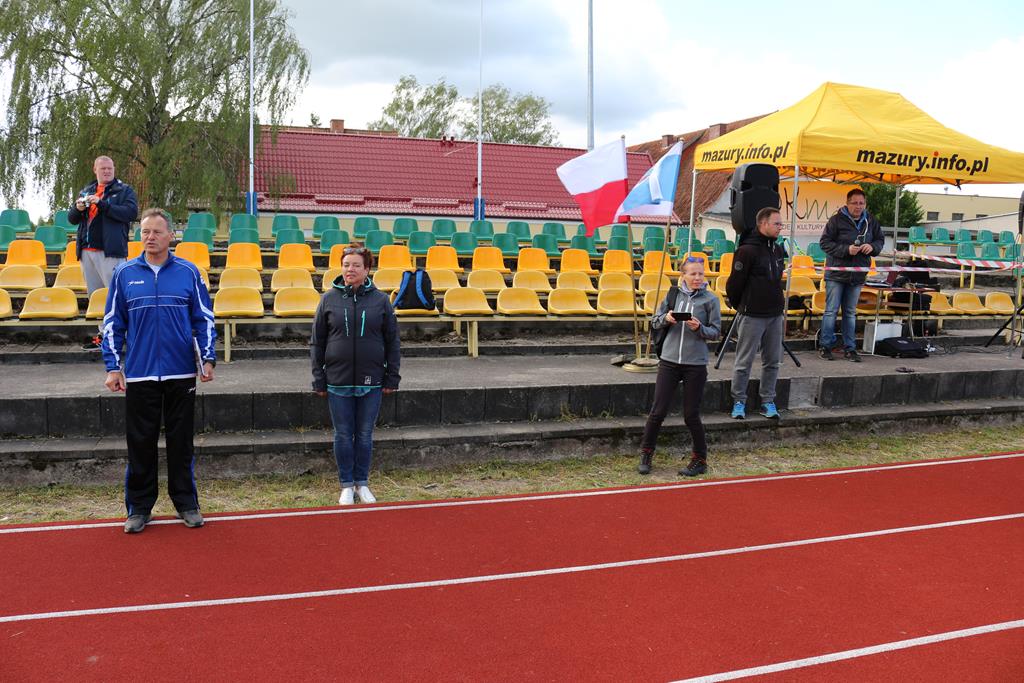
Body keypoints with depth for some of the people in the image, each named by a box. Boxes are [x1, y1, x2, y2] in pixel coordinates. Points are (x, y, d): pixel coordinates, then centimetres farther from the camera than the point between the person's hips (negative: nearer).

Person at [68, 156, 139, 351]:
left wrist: (102, 204, -18)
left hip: (111, 251, -6)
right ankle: (101, 336, 15)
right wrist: (78, 208, -2)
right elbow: (72, 219, 20)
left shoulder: (124, 190, 3)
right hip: (87, 250, 7)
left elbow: (131, 212, -14)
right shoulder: (86, 191, 20)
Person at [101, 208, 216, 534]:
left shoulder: (189, 272, 3)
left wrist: (207, 359, -4)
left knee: (181, 442, 8)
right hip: (139, 375, 1)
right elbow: (112, 324, 7)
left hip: (181, 374, 0)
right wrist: (113, 367, 1)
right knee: (140, 443, 6)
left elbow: (204, 320, 5)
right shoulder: (124, 273, 4)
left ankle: (186, 503, 20)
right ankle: (139, 508, 18)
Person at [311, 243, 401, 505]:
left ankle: (362, 484, 23)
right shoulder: (329, 299, 1)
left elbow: (392, 342, 5)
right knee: (343, 435, 7)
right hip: (338, 382, 0)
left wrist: (392, 377, 1)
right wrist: (318, 378, 1)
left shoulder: (380, 300, 0)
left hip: (371, 382, 0)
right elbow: (317, 342, 5)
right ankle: (347, 486, 20)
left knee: (365, 434, 9)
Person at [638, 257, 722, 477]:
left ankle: (700, 459, 21)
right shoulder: (673, 295, 5)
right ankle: (646, 454, 19)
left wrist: (699, 328, -19)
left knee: (691, 415, 4)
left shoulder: (710, 300, -1)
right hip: (669, 361, 2)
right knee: (658, 411, 3)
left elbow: (716, 332, 0)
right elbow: (654, 322, 10)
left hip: (696, 365, -2)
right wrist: (666, 318, -11)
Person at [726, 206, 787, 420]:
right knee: (744, 362, 1)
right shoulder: (747, 250, -12)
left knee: (772, 362, 10)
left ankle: (768, 401, 20)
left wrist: (781, 307, 16)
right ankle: (739, 402, 11)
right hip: (752, 316, -7)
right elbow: (735, 283, -9)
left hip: (775, 315, 7)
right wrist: (740, 306, 3)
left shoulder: (778, 250, 11)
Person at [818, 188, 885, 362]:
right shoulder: (837, 219, -8)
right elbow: (825, 242, -10)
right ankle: (825, 346, 8)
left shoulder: (870, 221, 6)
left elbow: (880, 239, 17)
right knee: (831, 310, 0)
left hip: (858, 275, 4)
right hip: (836, 273, -4)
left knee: (851, 313, 11)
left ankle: (849, 348, 18)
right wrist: (846, 250, -21)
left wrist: (872, 247, -7)